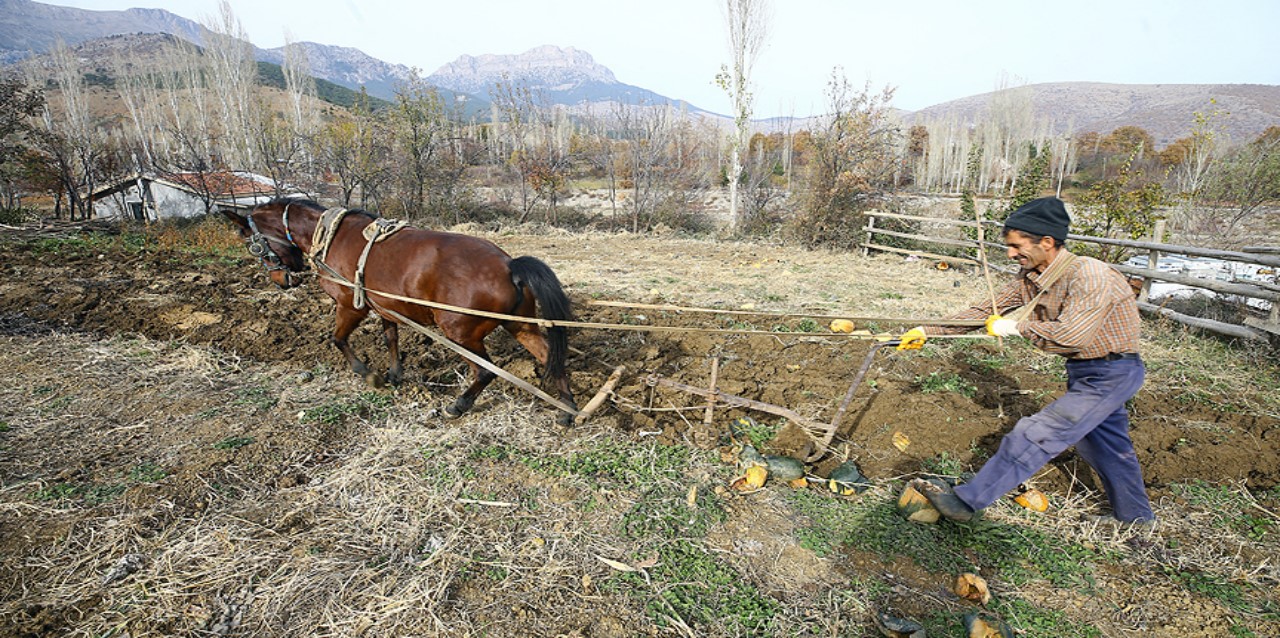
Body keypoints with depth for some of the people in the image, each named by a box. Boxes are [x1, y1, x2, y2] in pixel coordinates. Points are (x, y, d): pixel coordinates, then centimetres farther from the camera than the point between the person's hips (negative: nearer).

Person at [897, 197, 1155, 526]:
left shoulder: (1090, 275, -27)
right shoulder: (1029, 278, -2)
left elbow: (1069, 335, -37)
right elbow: (985, 311, 1)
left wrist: (1017, 327, -22)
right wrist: (927, 331, -4)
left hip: (1111, 373, -9)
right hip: (1084, 371, 9)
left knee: (1036, 435, -14)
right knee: (1104, 444, 23)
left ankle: (966, 501, -11)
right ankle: (1134, 514, 46)